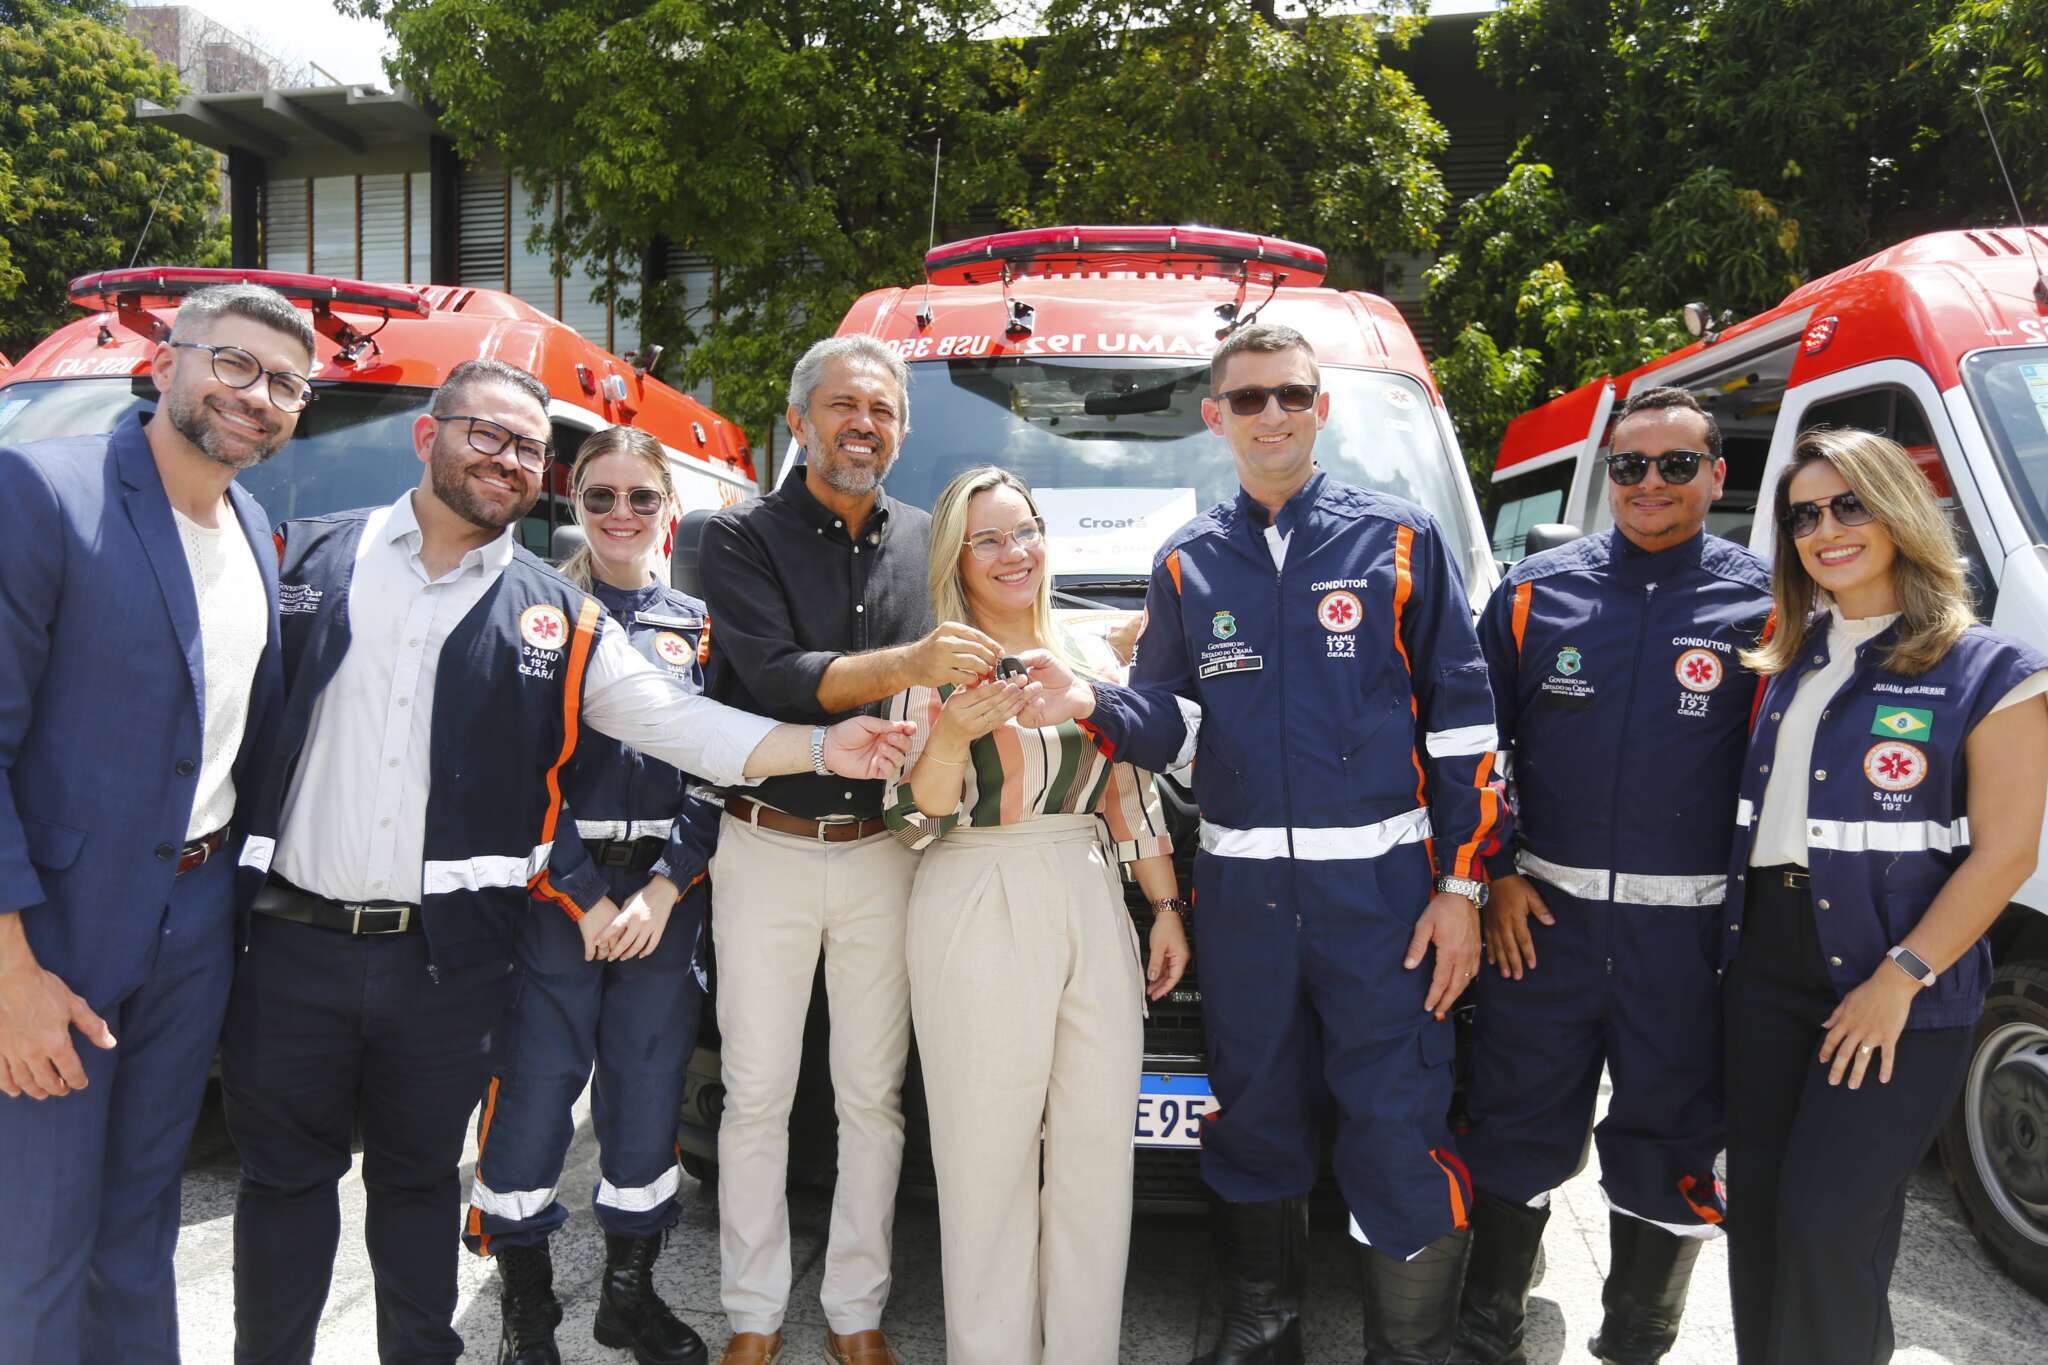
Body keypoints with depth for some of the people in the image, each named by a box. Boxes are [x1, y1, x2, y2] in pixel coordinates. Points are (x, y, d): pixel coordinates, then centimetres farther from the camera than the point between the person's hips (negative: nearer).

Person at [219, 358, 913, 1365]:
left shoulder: (555, 617, 5)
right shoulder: (304, 558, 3)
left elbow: (678, 724, 0)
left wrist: (822, 748, -10)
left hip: (448, 954, 1)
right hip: (293, 941, 0)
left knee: (420, 1176, 16)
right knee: (285, 1174, 14)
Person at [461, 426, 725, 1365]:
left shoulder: (698, 626, 10)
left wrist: (666, 887, -6)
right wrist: (583, 896, -10)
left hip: (665, 894, 3)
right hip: (553, 889, -2)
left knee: (649, 1094, 8)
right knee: (533, 1094, 0)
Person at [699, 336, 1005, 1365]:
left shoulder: (926, 542, 8)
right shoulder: (743, 538, -2)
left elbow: (961, 675, 15)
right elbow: (774, 678, -16)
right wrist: (909, 664, -30)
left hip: (884, 852, 2)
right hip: (767, 848, -2)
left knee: (873, 1096, 10)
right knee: (758, 1095, 8)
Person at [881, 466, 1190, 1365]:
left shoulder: (1092, 657, 13)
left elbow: (1131, 792, 16)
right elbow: (913, 822, -6)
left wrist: (1166, 907, 12)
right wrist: (954, 733, -23)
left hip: (1093, 912, 5)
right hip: (977, 920, -4)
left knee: (1100, 1154, 8)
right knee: (990, 1161, 2)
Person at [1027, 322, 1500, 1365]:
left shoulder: (1402, 539, 3)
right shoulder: (1187, 561, 10)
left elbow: (1462, 722, 1)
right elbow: (1164, 723, 9)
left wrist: (1461, 885, -4)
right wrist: (1094, 706, -14)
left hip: (1382, 885, -2)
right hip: (1241, 889, 3)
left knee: (1400, 1135, -1)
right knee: (1255, 1120, 15)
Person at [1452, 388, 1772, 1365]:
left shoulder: (1763, 605, 0)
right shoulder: (1535, 590, 4)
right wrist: (1496, 872, 0)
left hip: (1692, 935, 0)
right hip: (1542, 915, 1)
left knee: (1669, 1147, 13)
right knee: (1515, 1136, 10)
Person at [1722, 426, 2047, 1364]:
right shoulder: (1790, 666, 10)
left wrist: (1899, 979, -17)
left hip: (1899, 997, -5)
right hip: (1767, 966, 6)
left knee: (1826, 1224, -2)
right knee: (1756, 1207, 13)